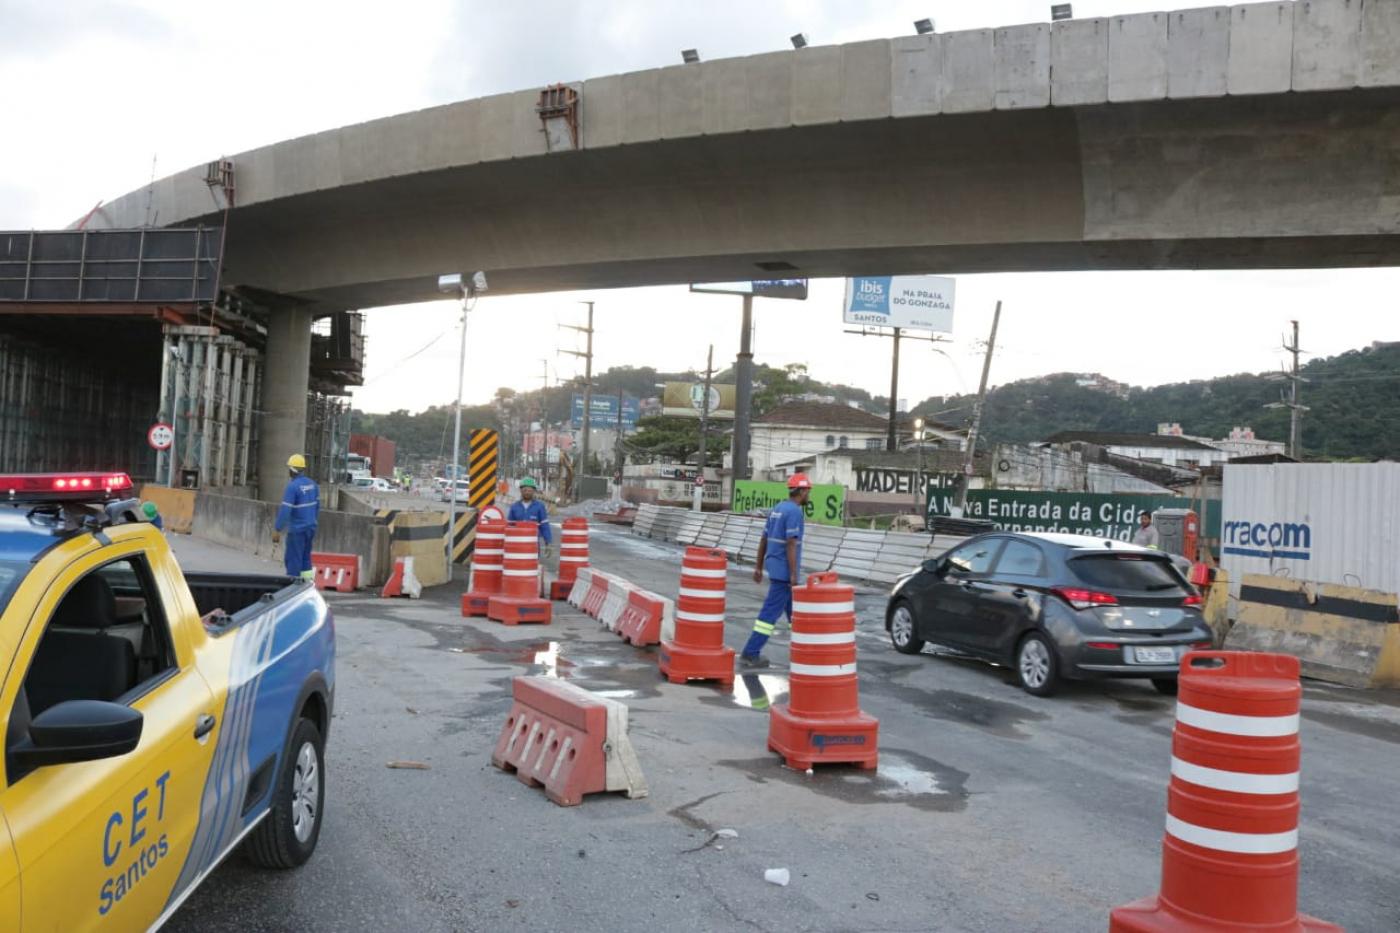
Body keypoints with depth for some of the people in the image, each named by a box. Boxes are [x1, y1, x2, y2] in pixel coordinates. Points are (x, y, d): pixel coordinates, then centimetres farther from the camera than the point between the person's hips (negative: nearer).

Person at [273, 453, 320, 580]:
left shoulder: (292, 486, -17)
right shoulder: (312, 484, 5)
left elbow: (285, 510, -19)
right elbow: (317, 506, 12)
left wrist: (277, 529, -14)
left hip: (297, 529, -7)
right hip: (310, 527, 7)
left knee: (293, 560, 0)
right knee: (305, 558, 16)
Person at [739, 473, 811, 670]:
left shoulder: (777, 508, 12)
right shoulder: (794, 512, -15)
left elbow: (764, 540, 15)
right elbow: (791, 545, -21)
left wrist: (759, 567, 19)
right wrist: (793, 574, -20)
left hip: (774, 566, 9)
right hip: (784, 570, -9)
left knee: (794, 609, 17)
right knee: (771, 612, -7)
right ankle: (750, 655, -6)